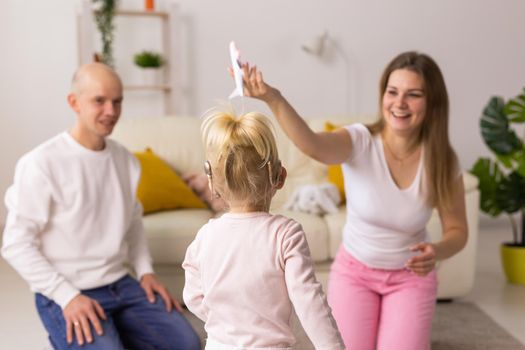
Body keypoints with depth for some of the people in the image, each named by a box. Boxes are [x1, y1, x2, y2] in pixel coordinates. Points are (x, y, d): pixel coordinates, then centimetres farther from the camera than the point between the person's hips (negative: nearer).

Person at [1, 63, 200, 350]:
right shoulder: (41, 164, -16)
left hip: (121, 284, 6)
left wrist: (145, 271, 5)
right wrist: (68, 296, -19)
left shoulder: (126, 160, 4)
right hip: (64, 295, -5)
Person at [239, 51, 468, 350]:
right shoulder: (360, 142, -21)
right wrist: (274, 100, -62)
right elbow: (312, 144, -44)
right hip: (353, 271, 0)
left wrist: (436, 252, -26)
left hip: (410, 277, 1)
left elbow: (457, 231, -3)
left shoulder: (443, 160, -15)